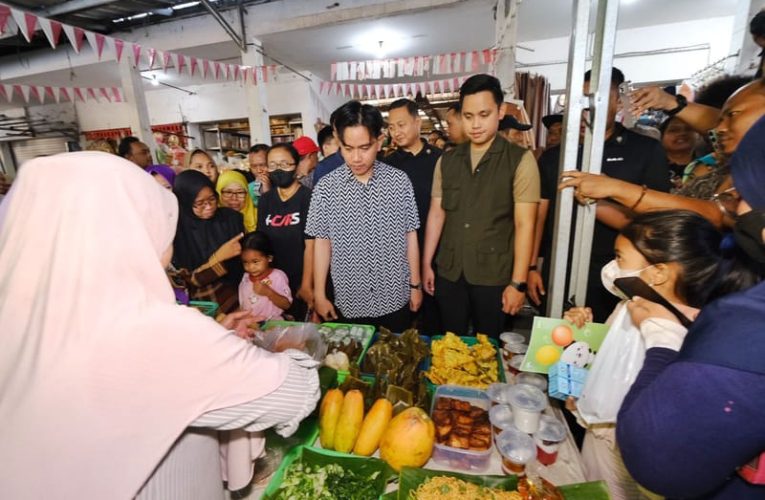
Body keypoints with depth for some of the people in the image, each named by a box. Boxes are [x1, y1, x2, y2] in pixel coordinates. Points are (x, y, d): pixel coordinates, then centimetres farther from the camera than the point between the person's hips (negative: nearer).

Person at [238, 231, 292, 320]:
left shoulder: (277, 276, -7)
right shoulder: (245, 278, 9)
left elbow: (286, 305, -11)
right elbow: (242, 305, 18)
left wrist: (268, 292, -21)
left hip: (273, 323, -5)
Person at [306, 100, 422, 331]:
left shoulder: (399, 181, -6)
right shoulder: (326, 187, -8)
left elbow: (410, 236, 0)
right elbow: (322, 242, -2)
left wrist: (415, 285, 4)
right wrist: (319, 295, 0)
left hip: (395, 299, 1)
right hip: (349, 302, 0)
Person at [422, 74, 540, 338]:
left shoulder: (520, 160, -5)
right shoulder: (447, 160, 6)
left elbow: (524, 224, -9)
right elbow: (436, 214, 7)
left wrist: (518, 282, -12)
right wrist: (426, 263, 6)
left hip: (494, 276, -3)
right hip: (448, 272, 3)